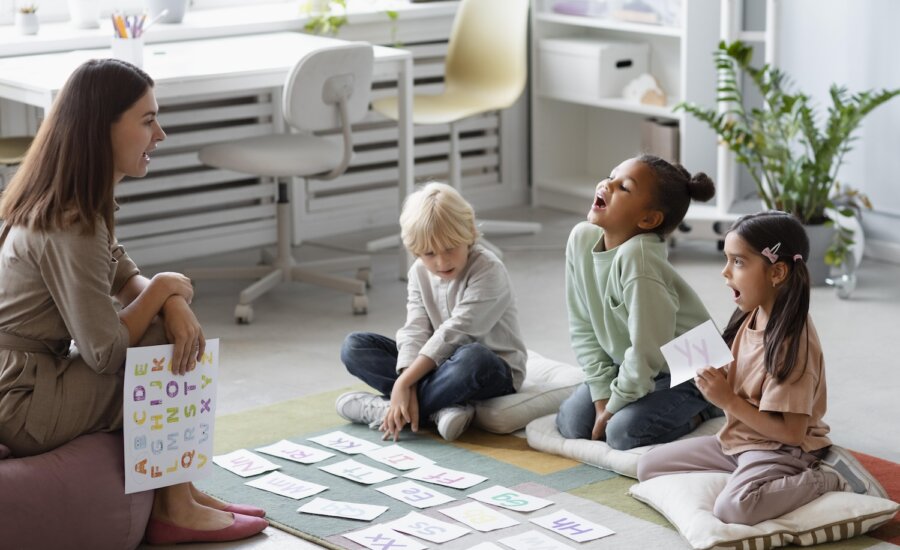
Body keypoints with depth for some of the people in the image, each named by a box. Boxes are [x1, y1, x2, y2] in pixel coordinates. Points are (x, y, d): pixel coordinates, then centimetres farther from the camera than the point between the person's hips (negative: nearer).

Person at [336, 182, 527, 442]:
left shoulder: (488, 271, -20)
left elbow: (453, 334, -27)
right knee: (353, 346, -9)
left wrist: (402, 384, -32)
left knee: (472, 358, -43)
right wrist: (408, 390, -29)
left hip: (494, 370, -6)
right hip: (440, 364, 6)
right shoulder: (420, 273, -1)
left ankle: (382, 410, -26)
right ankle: (440, 409, -26)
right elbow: (414, 332, -11)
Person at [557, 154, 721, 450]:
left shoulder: (636, 257, -34)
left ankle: (702, 411, 3)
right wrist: (603, 397, -8)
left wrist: (614, 405, -16)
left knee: (624, 432, -23)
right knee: (570, 423, -4)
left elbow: (647, 351, -29)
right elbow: (583, 327, -4)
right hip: (629, 366, 7)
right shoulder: (582, 238, -11)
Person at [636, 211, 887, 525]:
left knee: (732, 507, -36)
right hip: (737, 440, 9)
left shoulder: (791, 343, -24)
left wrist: (728, 400, -23)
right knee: (648, 466, 6)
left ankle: (829, 479, -13)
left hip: (781, 450, -9)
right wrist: (715, 383, -9)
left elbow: (791, 432, -25)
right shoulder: (750, 318, 1)